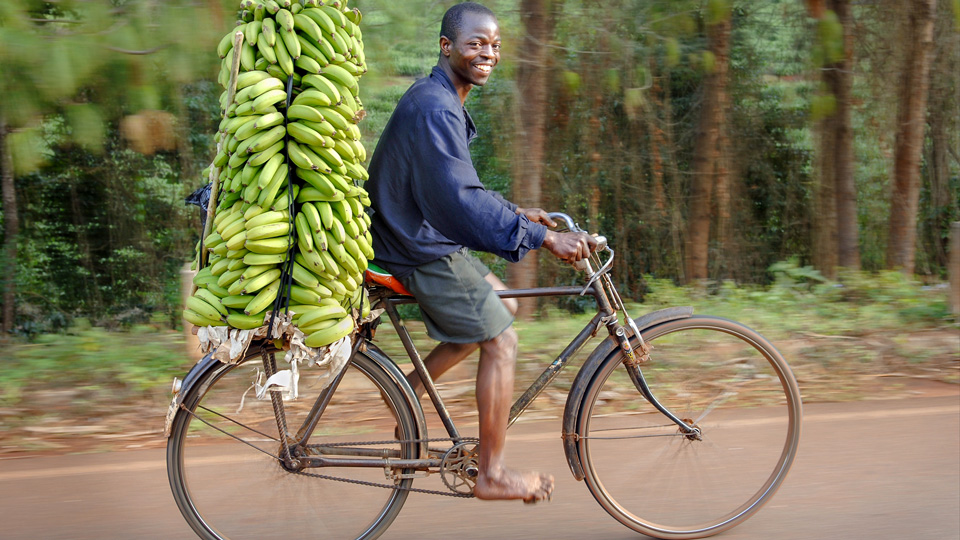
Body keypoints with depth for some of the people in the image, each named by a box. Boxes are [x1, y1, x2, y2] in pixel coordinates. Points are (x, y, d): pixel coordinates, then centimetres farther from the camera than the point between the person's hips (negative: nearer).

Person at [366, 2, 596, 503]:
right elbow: (459, 199, -34)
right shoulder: (435, 109, -24)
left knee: (501, 307, 19)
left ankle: (411, 386, 18)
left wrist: (515, 213, 18)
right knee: (501, 340, -5)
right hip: (421, 250, -10)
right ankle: (492, 475, 3)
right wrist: (540, 237, -36)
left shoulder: (436, 100, 11)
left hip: (427, 238, 10)